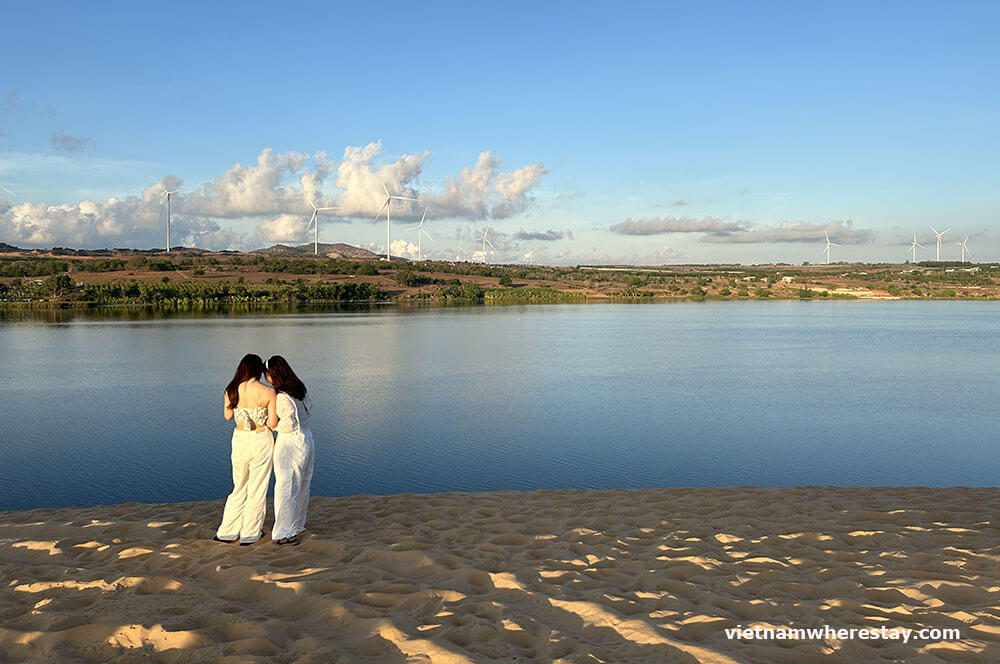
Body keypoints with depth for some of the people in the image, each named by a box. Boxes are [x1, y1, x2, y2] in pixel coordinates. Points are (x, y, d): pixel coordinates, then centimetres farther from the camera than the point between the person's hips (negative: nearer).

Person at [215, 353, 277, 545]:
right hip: (261, 441, -3)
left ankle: (227, 531, 23)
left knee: (240, 487, 20)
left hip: (240, 439, 3)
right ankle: (250, 534, 20)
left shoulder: (231, 390, -5)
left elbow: (228, 416, 9)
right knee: (257, 489, 11)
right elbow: (273, 423, -12)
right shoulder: (268, 392, -14)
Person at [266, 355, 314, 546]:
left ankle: (285, 534, 0)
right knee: (301, 487, 17)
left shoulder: (282, 397, -21)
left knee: (285, 489, -2)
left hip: (291, 444, -9)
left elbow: (290, 424, -24)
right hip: (306, 440, 9)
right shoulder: (298, 389, 6)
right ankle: (297, 525, 30)